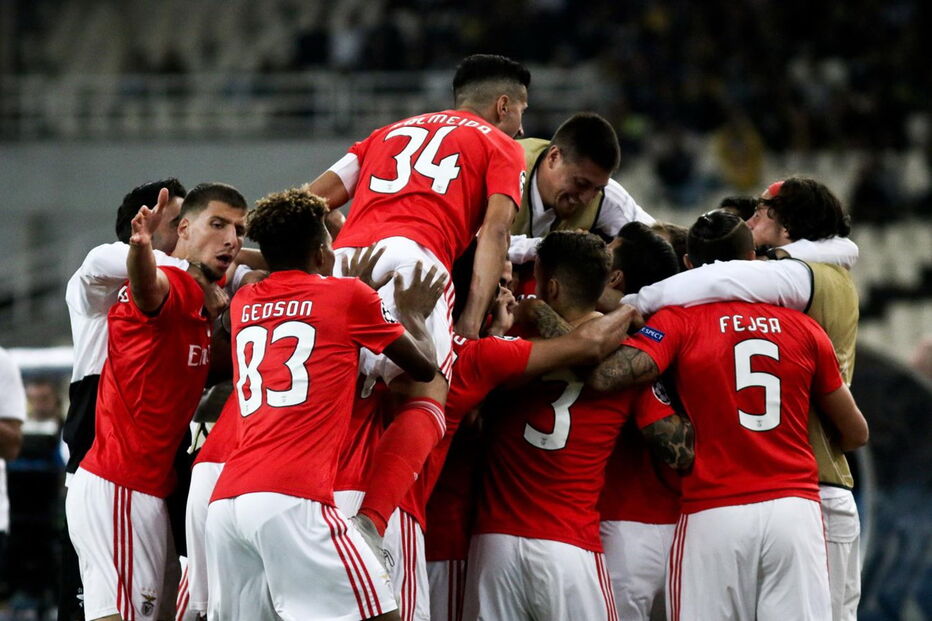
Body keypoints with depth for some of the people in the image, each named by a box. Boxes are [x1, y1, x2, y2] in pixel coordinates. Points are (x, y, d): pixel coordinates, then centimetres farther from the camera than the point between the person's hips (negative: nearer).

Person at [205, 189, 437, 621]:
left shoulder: (242, 304, 22)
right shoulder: (348, 297, 7)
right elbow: (424, 369, 19)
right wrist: (413, 311, 35)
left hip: (225, 500, 6)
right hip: (292, 498, -6)